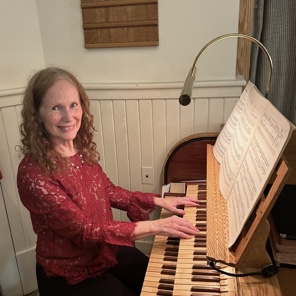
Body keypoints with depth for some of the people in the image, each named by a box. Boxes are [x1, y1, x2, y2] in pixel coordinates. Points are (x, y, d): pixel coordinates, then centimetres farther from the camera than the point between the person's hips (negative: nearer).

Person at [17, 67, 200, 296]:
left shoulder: (82, 149, -5)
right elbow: (84, 230, -27)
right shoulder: (33, 173, -27)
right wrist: (155, 226, -29)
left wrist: (160, 202, 3)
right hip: (69, 275, -6)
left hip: (107, 251, 6)